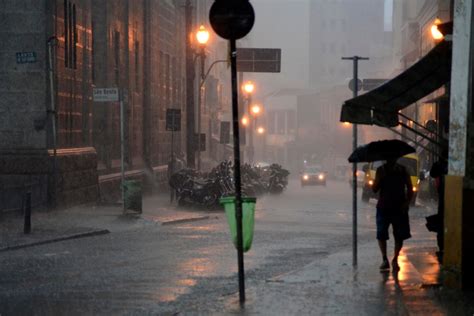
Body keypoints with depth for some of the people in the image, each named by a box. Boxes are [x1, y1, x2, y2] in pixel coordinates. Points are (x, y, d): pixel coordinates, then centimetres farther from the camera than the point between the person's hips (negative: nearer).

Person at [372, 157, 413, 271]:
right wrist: (380, 178, -18)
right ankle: (384, 259, 6)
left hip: (399, 208, 0)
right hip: (383, 207, 0)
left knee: (399, 236, 1)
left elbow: (409, 187, 7)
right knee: (381, 235, -4)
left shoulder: (402, 170, 4)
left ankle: (395, 259, 13)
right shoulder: (381, 170, 3)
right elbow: (374, 189, -2)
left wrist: (407, 202, -7)